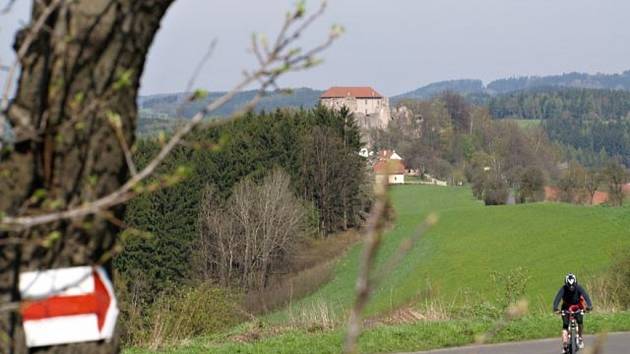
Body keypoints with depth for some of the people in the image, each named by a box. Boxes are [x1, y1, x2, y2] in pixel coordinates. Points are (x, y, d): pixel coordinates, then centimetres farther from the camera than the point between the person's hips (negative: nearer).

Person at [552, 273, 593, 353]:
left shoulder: (578, 288, -24)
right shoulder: (563, 289, -25)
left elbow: (586, 296, -36)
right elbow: (558, 298, -36)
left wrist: (589, 305, -53)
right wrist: (555, 308, -54)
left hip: (577, 307, 0)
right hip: (566, 308, 0)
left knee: (580, 321, -23)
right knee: (565, 325, -15)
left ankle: (580, 338, 0)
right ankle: (565, 345, -12)